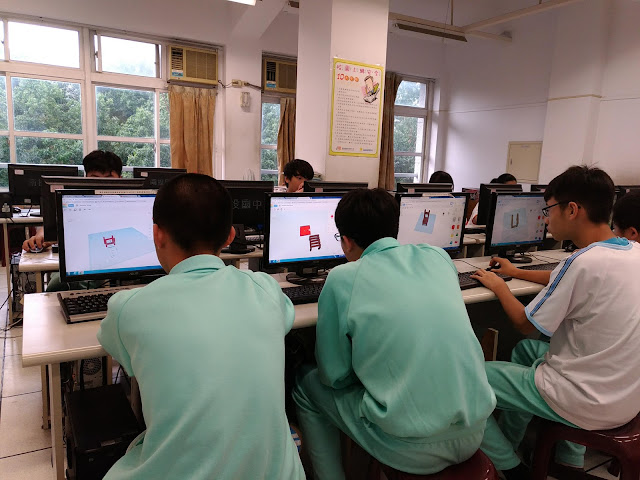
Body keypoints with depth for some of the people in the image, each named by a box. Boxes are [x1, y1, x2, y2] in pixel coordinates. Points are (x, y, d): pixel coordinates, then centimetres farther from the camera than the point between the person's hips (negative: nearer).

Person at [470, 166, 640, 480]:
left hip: (591, 405, -9)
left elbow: (525, 324, -14)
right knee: (526, 348, 29)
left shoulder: (584, 263, -27)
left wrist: (498, 286, 2)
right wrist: (517, 273, 22)